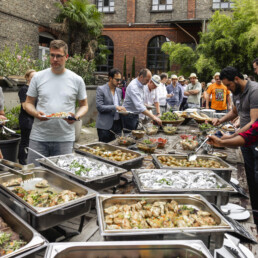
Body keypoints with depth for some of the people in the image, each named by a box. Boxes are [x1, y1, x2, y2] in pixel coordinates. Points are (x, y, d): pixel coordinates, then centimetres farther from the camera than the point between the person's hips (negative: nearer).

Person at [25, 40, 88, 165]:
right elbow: (28, 103, 10)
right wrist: (36, 114, -13)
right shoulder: (38, 77, 4)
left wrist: (76, 116, -11)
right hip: (38, 138, 1)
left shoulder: (77, 80, 2)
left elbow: (84, 105, 10)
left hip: (65, 139, 0)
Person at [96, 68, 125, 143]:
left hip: (117, 124, 6)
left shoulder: (119, 91, 13)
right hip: (105, 126, -6)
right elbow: (99, 107, -14)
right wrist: (115, 107, -20)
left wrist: (121, 109, 2)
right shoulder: (101, 89, -7)